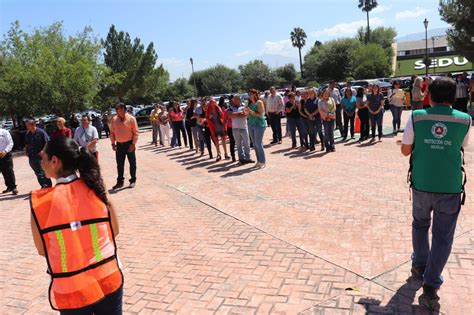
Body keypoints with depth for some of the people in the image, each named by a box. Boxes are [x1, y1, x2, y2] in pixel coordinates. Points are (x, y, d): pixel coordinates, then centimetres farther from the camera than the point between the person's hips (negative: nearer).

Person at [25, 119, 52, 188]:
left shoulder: (41, 132, -8)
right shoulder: (27, 134, 10)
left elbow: (47, 143, -10)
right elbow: (26, 145, 22)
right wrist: (26, 152, 8)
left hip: (40, 156, -6)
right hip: (31, 157, 6)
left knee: (42, 173, -5)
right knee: (38, 173, 11)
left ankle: (48, 186, 5)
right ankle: (44, 186, 22)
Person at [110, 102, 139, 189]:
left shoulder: (131, 118, -8)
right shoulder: (114, 119, 5)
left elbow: (135, 132, -9)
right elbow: (112, 132, 11)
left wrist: (133, 144, -14)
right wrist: (113, 143, 4)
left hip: (129, 144, -4)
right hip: (119, 145, 4)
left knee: (132, 163, 6)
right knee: (120, 164, 10)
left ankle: (133, 180, 19)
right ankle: (120, 181, 20)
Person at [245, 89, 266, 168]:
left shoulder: (259, 102, -5)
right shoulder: (250, 104, 12)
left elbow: (260, 114, -12)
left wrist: (251, 111, -19)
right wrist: (247, 112, -3)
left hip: (259, 125, -7)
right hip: (251, 125, 7)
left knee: (258, 144, -7)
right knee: (255, 144, 8)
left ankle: (263, 162, 1)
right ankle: (258, 161, 16)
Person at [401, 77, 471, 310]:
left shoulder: (416, 117, -6)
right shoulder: (465, 120, -4)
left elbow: (405, 151, 0)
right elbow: (462, 147, 11)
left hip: (421, 184, 1)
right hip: (450, 187, -1)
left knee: (420, 225, 24)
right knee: (442, 236, 6)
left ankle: (419, 266, 38)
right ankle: (430, 286, 3)